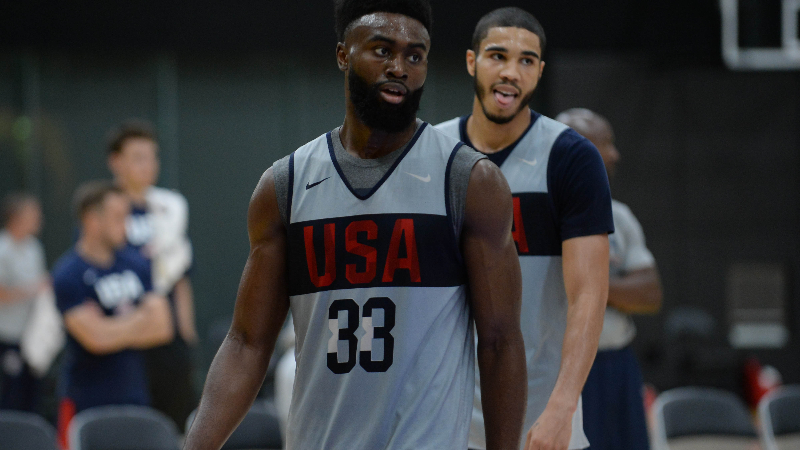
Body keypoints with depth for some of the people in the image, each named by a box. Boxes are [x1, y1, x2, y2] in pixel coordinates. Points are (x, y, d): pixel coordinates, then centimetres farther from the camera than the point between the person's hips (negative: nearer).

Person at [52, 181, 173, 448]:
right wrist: (141, 320, -2)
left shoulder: (135, 266, 10)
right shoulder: (67, 274, -10)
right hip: (87, 401, -5)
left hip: (133, 396, 5)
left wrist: (116, 331, -10)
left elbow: (163, 328, 4)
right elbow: (96, 338, -18)